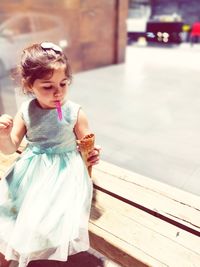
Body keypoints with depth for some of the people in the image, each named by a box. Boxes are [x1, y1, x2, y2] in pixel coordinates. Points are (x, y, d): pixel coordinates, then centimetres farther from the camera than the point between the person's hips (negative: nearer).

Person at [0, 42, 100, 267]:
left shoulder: (75, 112, -12)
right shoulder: (25, 111, -4)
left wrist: (92, 154, -24)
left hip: (65, 171, -3)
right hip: (32, 169, 4)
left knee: (48, 221, -14)